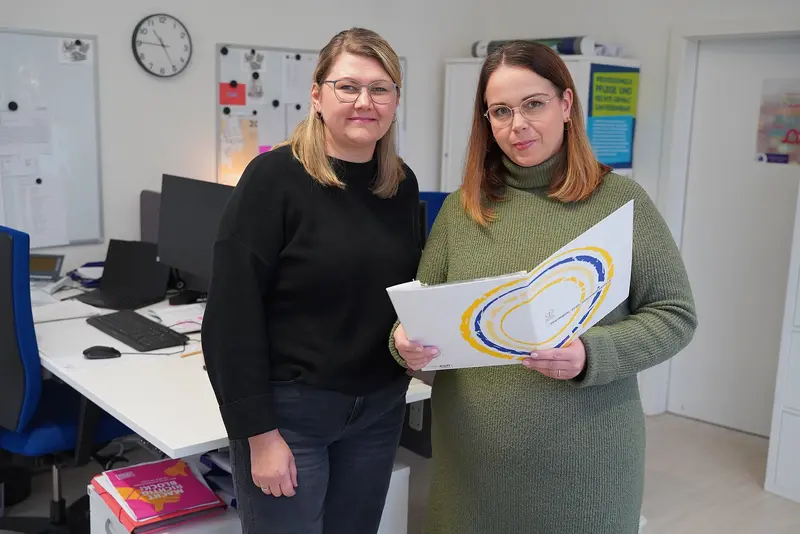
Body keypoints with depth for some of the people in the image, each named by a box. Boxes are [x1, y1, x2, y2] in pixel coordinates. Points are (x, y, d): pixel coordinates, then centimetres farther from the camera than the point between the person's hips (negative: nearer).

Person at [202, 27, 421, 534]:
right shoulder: (275, 177, -13)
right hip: (289, 409, -5)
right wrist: (260, 433, -16)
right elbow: (234, 313, -15)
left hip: (378, 410, 6)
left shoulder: (402, 184, 4)